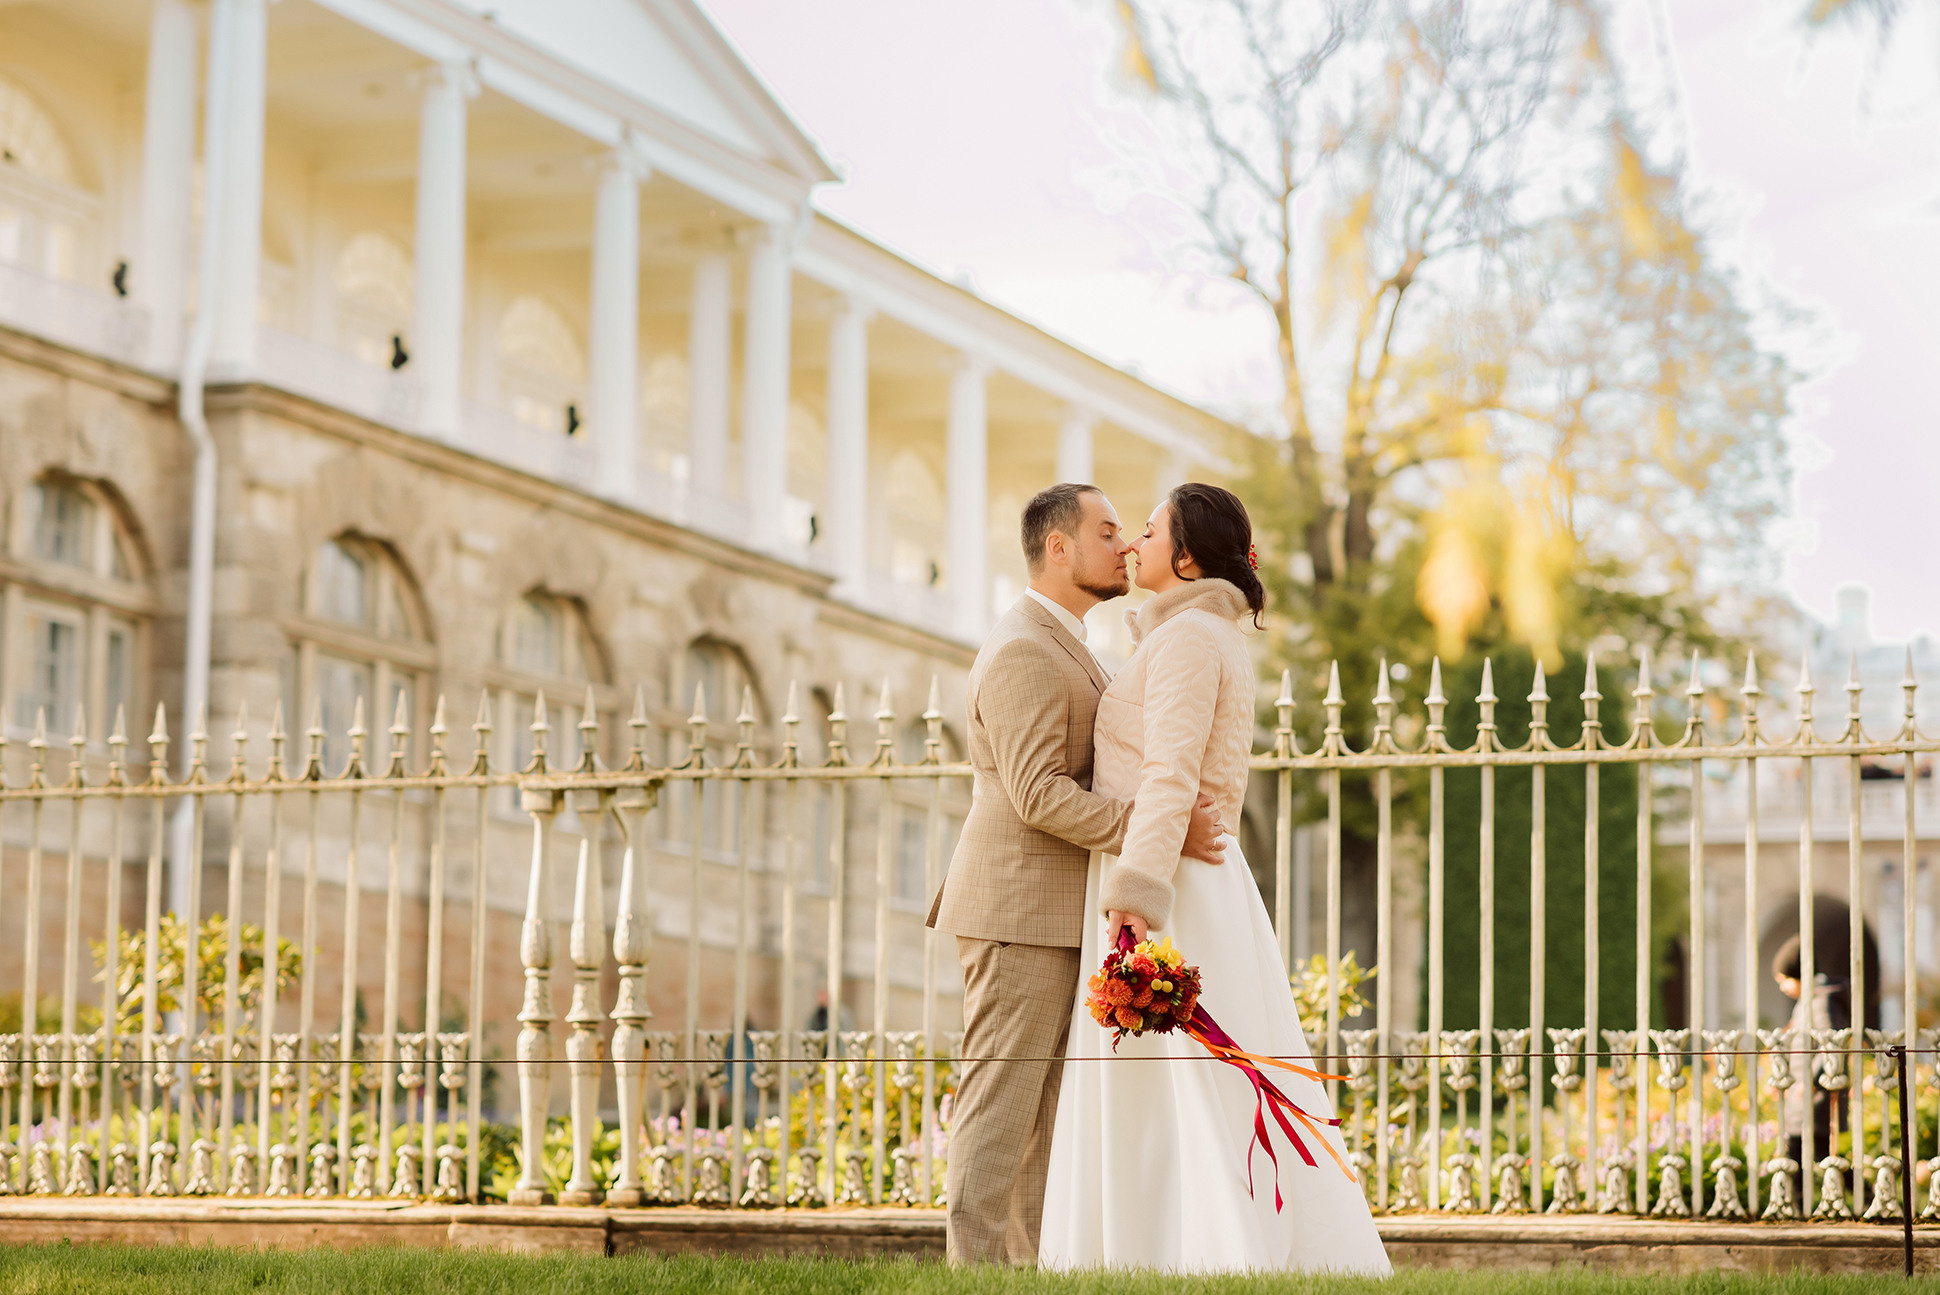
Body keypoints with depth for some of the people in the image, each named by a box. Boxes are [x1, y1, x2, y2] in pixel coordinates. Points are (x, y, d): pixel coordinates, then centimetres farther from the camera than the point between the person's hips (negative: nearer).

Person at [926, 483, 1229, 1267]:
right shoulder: (1023, 651, -15)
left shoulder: (1061, 645, 20)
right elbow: (1039, 795, -22)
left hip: (1052, 920, 10)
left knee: (1044, 1112, 9)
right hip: (1019, 915, -10)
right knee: (1000, 1101, -9)